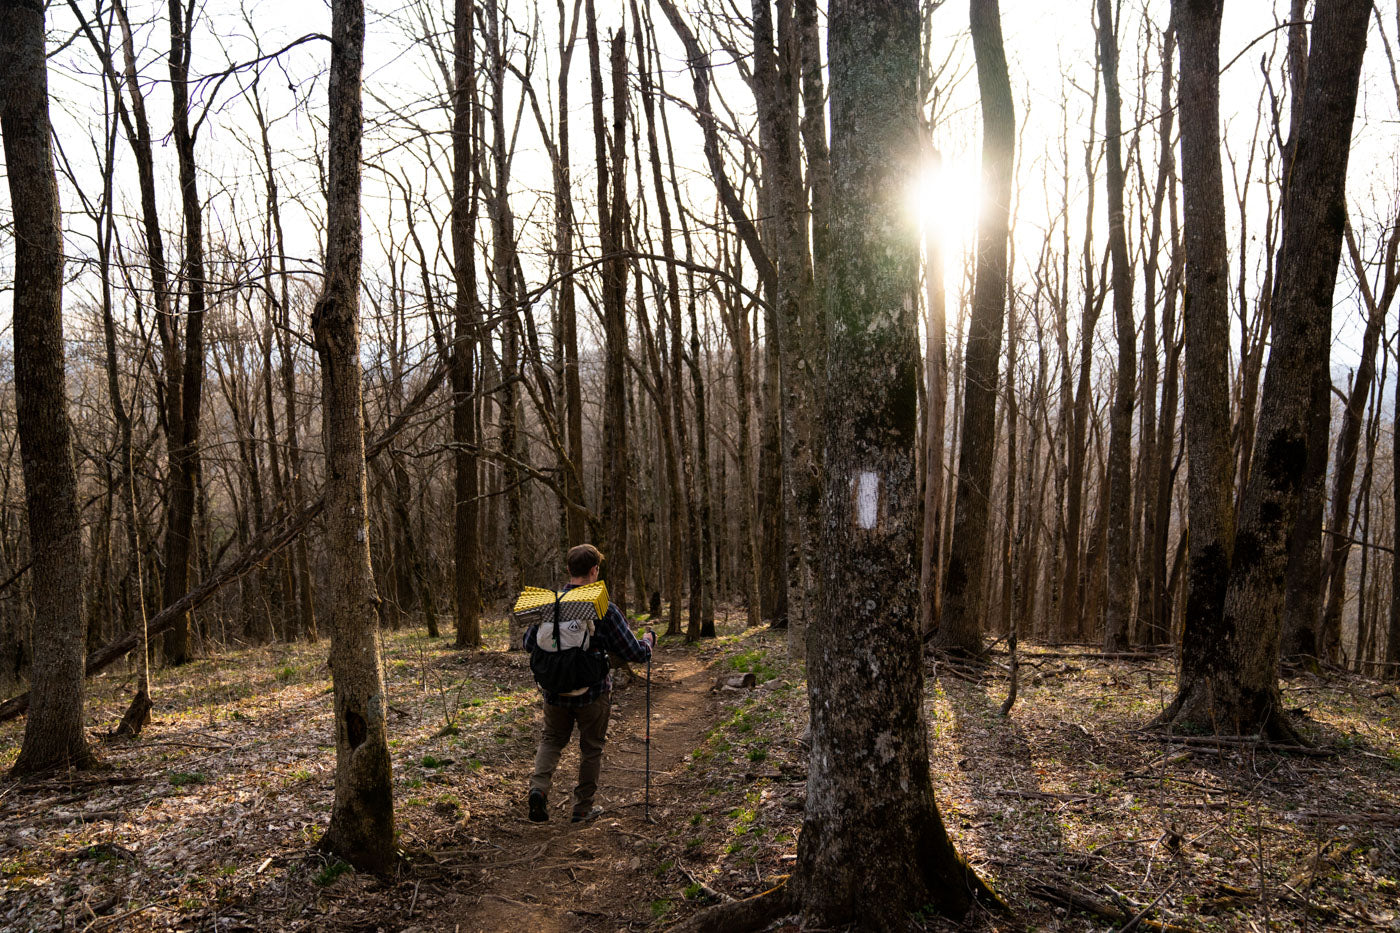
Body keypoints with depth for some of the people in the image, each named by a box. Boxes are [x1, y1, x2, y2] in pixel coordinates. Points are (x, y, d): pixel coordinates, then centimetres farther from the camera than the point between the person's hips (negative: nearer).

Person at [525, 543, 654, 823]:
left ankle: (539, 787, -1)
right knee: (591, 748, 16)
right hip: (593, 692, -2)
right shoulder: (604, 608, -16)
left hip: (555, 690, 3)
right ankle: (583, 808, 26)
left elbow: (529, 643, 5)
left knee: (552, 739, 22)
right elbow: (635, 653, -12)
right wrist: (648, 640, 10)